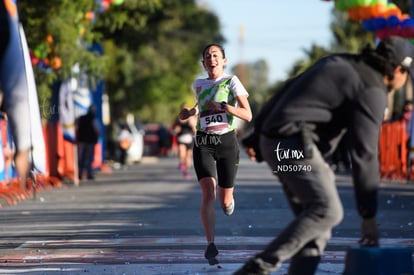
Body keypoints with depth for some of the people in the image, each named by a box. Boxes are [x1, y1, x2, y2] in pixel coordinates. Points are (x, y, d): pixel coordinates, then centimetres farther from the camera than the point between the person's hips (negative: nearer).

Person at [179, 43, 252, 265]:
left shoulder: (231, 81, 1)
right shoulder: (198, 85, 12)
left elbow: (248, 115, -7)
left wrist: (224, 107, -19)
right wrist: (191, 112, 14)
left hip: (227, 141, -1)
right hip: (203, 143, 1)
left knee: (225, 201, 5)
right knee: (208, 193, -20)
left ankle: (228, 199, 45)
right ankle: (211, 245, -21)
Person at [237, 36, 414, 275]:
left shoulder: (339, 64, 20)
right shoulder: (372, 92, -7)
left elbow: (286, 91, 19)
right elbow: (364, 154, -11)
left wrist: (257, 138, 20)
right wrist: (369, 215, -7)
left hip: (274, 142, 10)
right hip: (295, 145, -10)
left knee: (313, 215, 9)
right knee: (327, 210, -18)